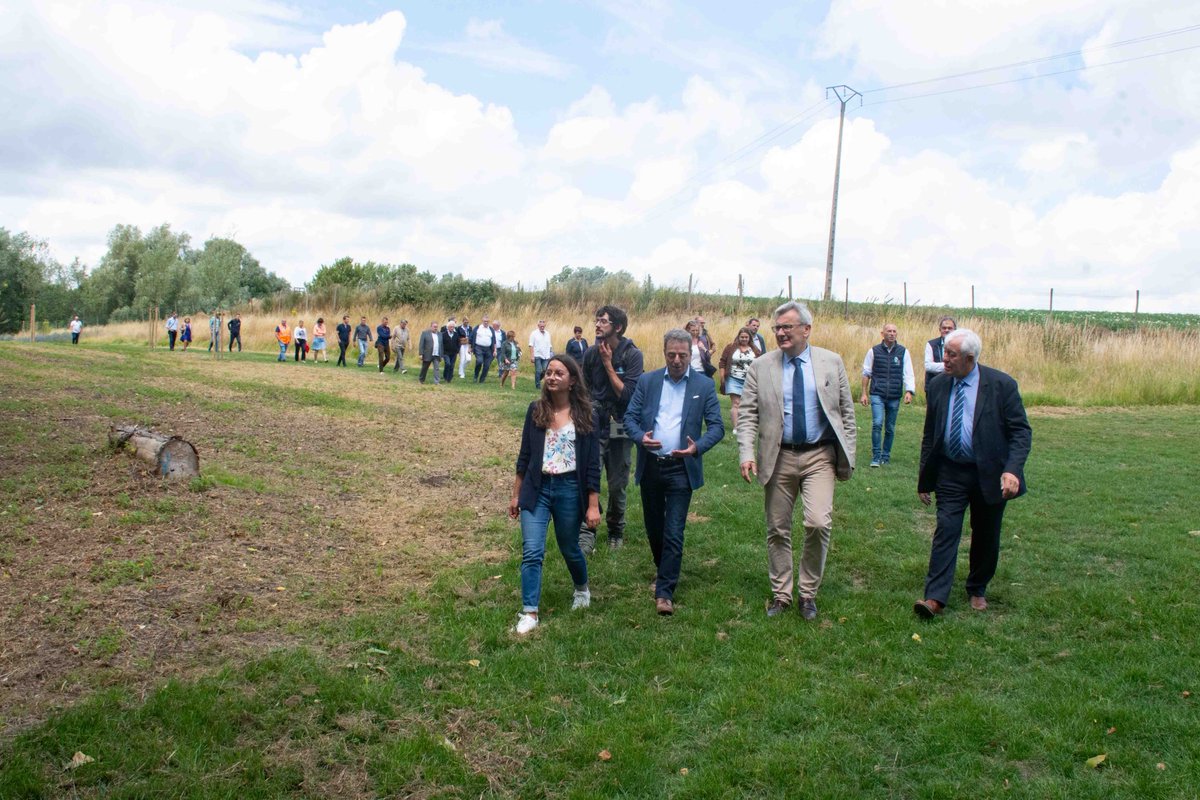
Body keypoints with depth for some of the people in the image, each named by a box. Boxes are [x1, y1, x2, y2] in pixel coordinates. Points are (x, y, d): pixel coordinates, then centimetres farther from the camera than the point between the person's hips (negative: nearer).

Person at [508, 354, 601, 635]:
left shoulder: (584, 415, -5)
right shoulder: (536, 410, 1)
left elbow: (592, 463, -4)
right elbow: (524, 455, 7)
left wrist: (593, 505, -6)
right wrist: (516, 494, 8)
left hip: (569, 489, -1)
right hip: (537, 488, 1)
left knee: (570, 549, 16)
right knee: (532, 552, -7)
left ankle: (582, 590, 44)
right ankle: (529, 613, 1)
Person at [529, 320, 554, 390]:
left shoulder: (547, 334, 14)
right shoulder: (534, 334, 1)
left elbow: (550, 346, 17)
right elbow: (531, 345, -5)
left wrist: (551, 354, 9)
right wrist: (531, 356, -12)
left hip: (546, 356, 4)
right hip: (537, 356, -4)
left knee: (545, 370, -3)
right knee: (538, 371, -5)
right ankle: (538, 385, 4)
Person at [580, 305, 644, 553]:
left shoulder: (632, 355, -11)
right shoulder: (591, 353, -1)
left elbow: (627, 394, -18)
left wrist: (608, 364, -18)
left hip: (619, 428, -2)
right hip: (594, 426, 2)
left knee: (617, 486, 10)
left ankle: (616, 531, 30)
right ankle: (586, 534, -8)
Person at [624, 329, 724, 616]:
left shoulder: (704, 385, -2)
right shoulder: (647, 381, 4)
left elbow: (717, 426, -3)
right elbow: (629, 416, 3)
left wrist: (697, 447, -21)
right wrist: (640, 437, -18)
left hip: (681, 468, -3)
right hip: (650, 466, 3)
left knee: (674, 532, -5)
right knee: (653, 527, 15)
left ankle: (665, 591, 1)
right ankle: (664, 571, 37)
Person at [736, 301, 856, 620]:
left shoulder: (832, 362, 3)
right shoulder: (760, 367, 1)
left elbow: (846, 412, 6)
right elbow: (747, 415, 0)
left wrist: (848, 456, 2)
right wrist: (747, 453, -13)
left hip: (820, 456, -1)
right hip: (779, 457, 1)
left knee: (818, 523, -14)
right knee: (777, 529, 9)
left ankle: (808, 593, 8)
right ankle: (781, 594, 26)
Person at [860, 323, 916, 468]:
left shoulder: (903, 352, 3)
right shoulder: (874, 351, 2)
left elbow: (908, 374, -1)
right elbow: (866, 373, 8)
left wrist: (909, 391, -15)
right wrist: (864, 393, 6)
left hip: (894, 397, 2)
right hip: (877, 395, -1)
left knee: (890, 429, 8)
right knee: (877, 424, -16)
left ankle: (885, 457, 23)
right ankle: (876, 457, -6)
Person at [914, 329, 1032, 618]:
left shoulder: (1001, 385, -11)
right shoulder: (938, 385, 0)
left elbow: (1021, 432, -10)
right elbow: (930, 434, 9)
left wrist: (1012, 470, -25)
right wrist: (924, 478, 9)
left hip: (989, 474, -1)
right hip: (950, 472, 2)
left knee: (986, 537, 11)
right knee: (946, 530, -7)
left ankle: (977, 590, 31)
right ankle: (935, 598, -9)